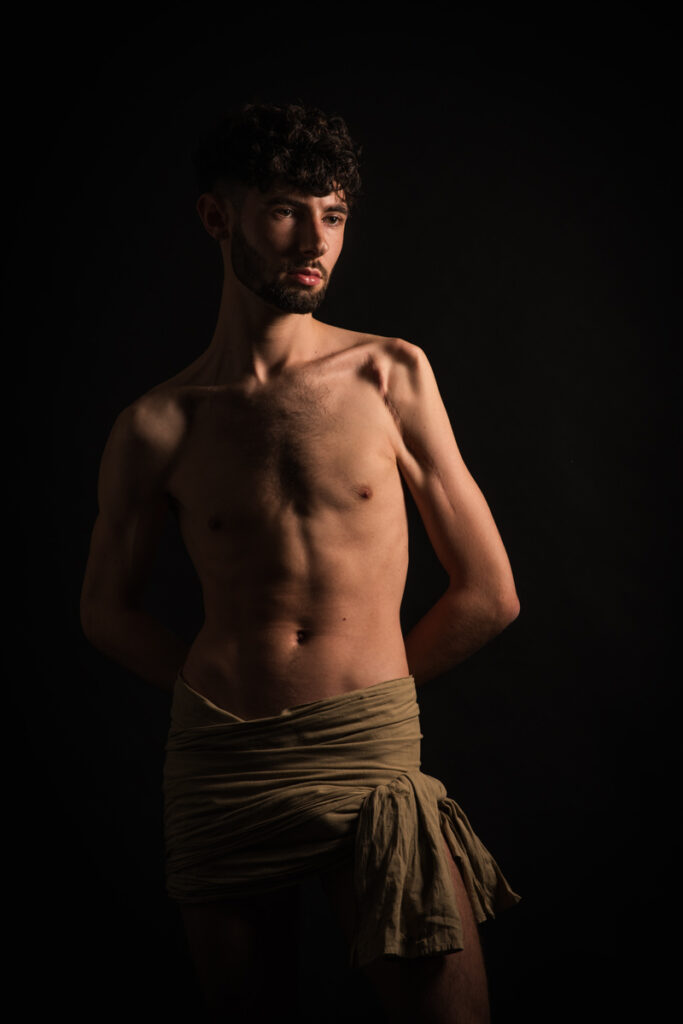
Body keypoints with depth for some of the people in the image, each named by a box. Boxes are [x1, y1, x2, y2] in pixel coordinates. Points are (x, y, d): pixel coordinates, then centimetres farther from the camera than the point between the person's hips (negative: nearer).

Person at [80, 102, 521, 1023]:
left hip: (373, 758, -1)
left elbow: (490, 594, 5)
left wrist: (366, 697, 7)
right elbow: (108, 608, 15)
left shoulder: (393, 375, 0)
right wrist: (225, 693, 5)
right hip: (218, 768, 1)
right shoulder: (158, 426, 0)